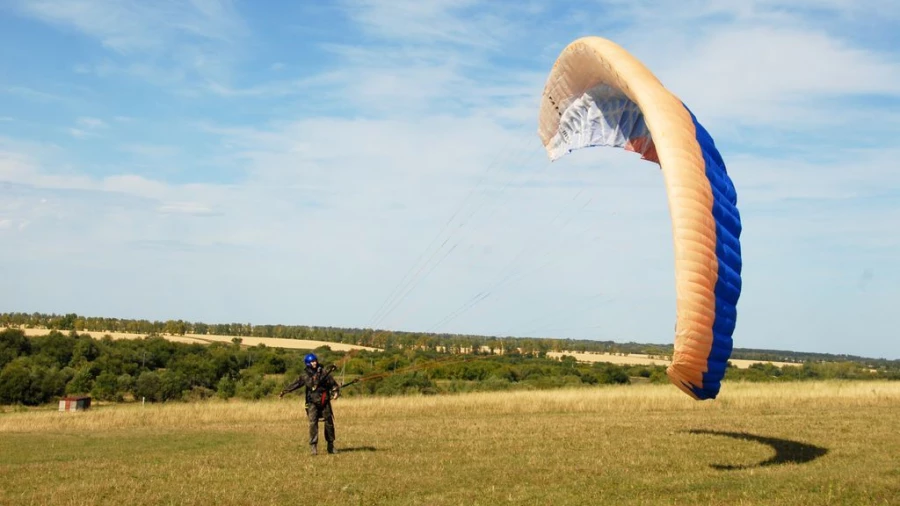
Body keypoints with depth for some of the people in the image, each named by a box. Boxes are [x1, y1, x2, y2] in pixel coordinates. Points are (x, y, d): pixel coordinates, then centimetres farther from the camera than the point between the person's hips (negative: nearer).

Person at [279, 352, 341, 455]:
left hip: (325, 402, 1)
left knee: (329, 423, 6)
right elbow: (295, 384, 2)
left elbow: (333, 383, 3)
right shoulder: (305, 375, 1)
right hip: (313, 403, -1)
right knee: (313, 423, -13)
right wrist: (284, 391, -5)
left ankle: (331, 445, 19)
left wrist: (336, 391, -14)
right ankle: (313, 446, -11)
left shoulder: (324, 372, 1)